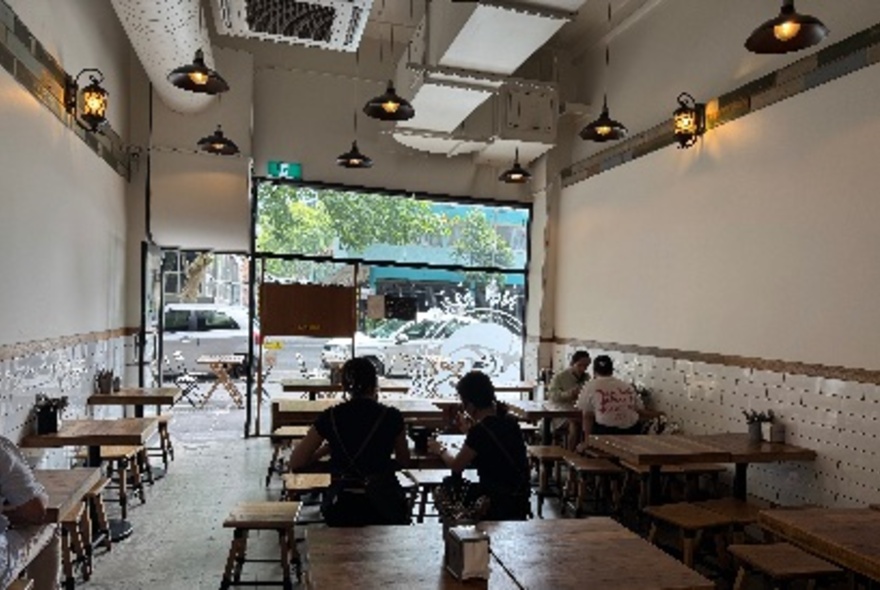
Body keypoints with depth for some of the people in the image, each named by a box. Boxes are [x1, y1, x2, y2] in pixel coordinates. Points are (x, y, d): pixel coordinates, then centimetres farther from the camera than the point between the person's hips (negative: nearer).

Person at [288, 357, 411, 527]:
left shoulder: (330, 417, -2)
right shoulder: (391, 417, -5)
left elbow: (295, 463, 1)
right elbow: (404, 461, 9)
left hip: (342, 510, 2)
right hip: (384, 506, -1)